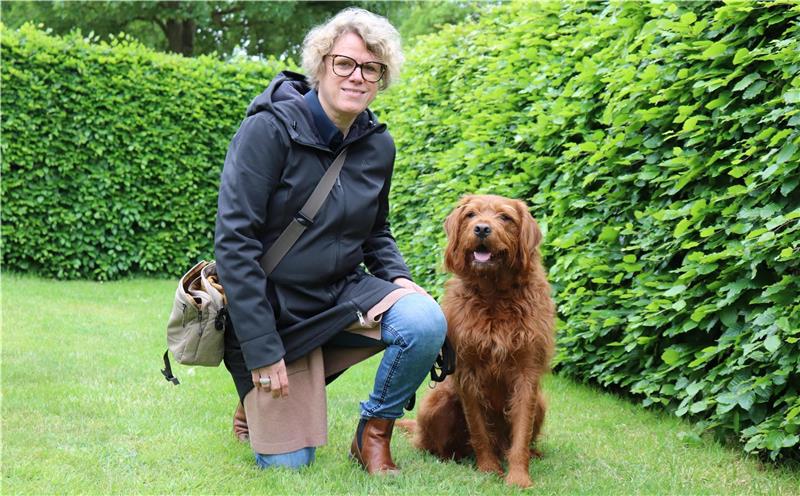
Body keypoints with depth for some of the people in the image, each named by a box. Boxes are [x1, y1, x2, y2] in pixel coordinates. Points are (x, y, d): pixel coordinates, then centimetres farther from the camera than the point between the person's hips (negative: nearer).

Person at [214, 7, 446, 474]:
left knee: (426, 321, -26)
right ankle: (258, 399, 32)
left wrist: (398, 277, -8)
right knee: (288, 464, -3)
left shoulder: (379, 144, -2)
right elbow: (234, 239, -21)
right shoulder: (270, 128, -19)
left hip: (343, 294, 4)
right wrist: (262, 350, -23)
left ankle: (374, 433, -1)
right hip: (274, 307, -4)